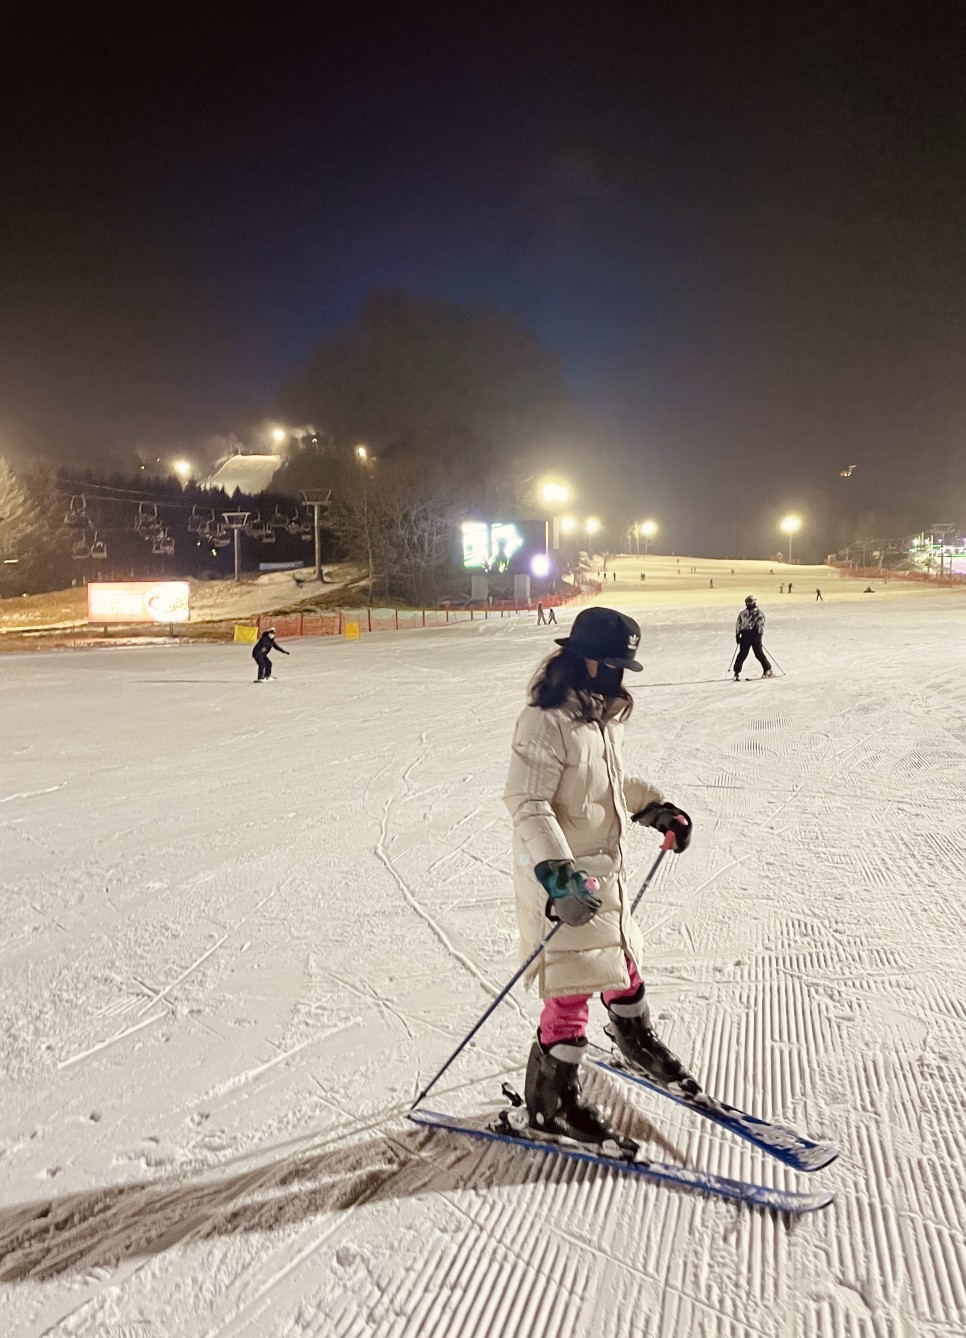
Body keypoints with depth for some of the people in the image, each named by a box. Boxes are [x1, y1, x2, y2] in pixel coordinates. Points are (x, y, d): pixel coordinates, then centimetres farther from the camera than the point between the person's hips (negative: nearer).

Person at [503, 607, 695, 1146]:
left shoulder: (606, 716, 6)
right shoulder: (546, 722, -23)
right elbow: (528, 805, -27)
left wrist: (658, 808, 13)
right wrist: (558, 874, -35)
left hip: (607, 868, 9)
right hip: (562, 878, -9)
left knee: (622, 960, 26)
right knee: (573, 985, -2)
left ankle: (639, 1041, 52)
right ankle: (552, 1098, 17)